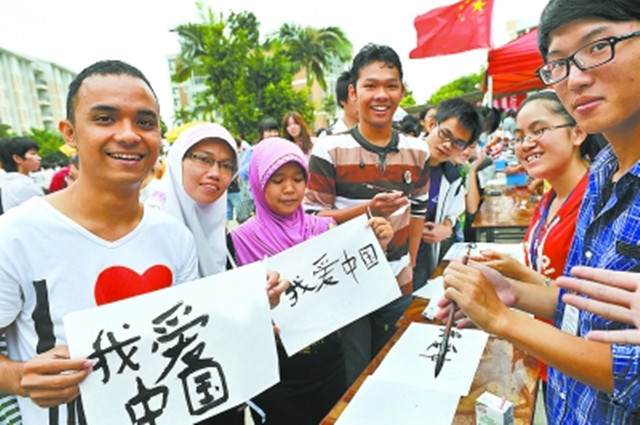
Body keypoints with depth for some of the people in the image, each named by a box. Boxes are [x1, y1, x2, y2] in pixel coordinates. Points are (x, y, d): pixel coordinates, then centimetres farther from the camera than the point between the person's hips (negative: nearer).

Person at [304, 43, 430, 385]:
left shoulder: (417, 152, 3)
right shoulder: (329, 151, -13)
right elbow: (313, 220, -12)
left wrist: (409, 262, 8)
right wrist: (368, 209, -25)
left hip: (398, 285, 5)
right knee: (353, 383, 11)